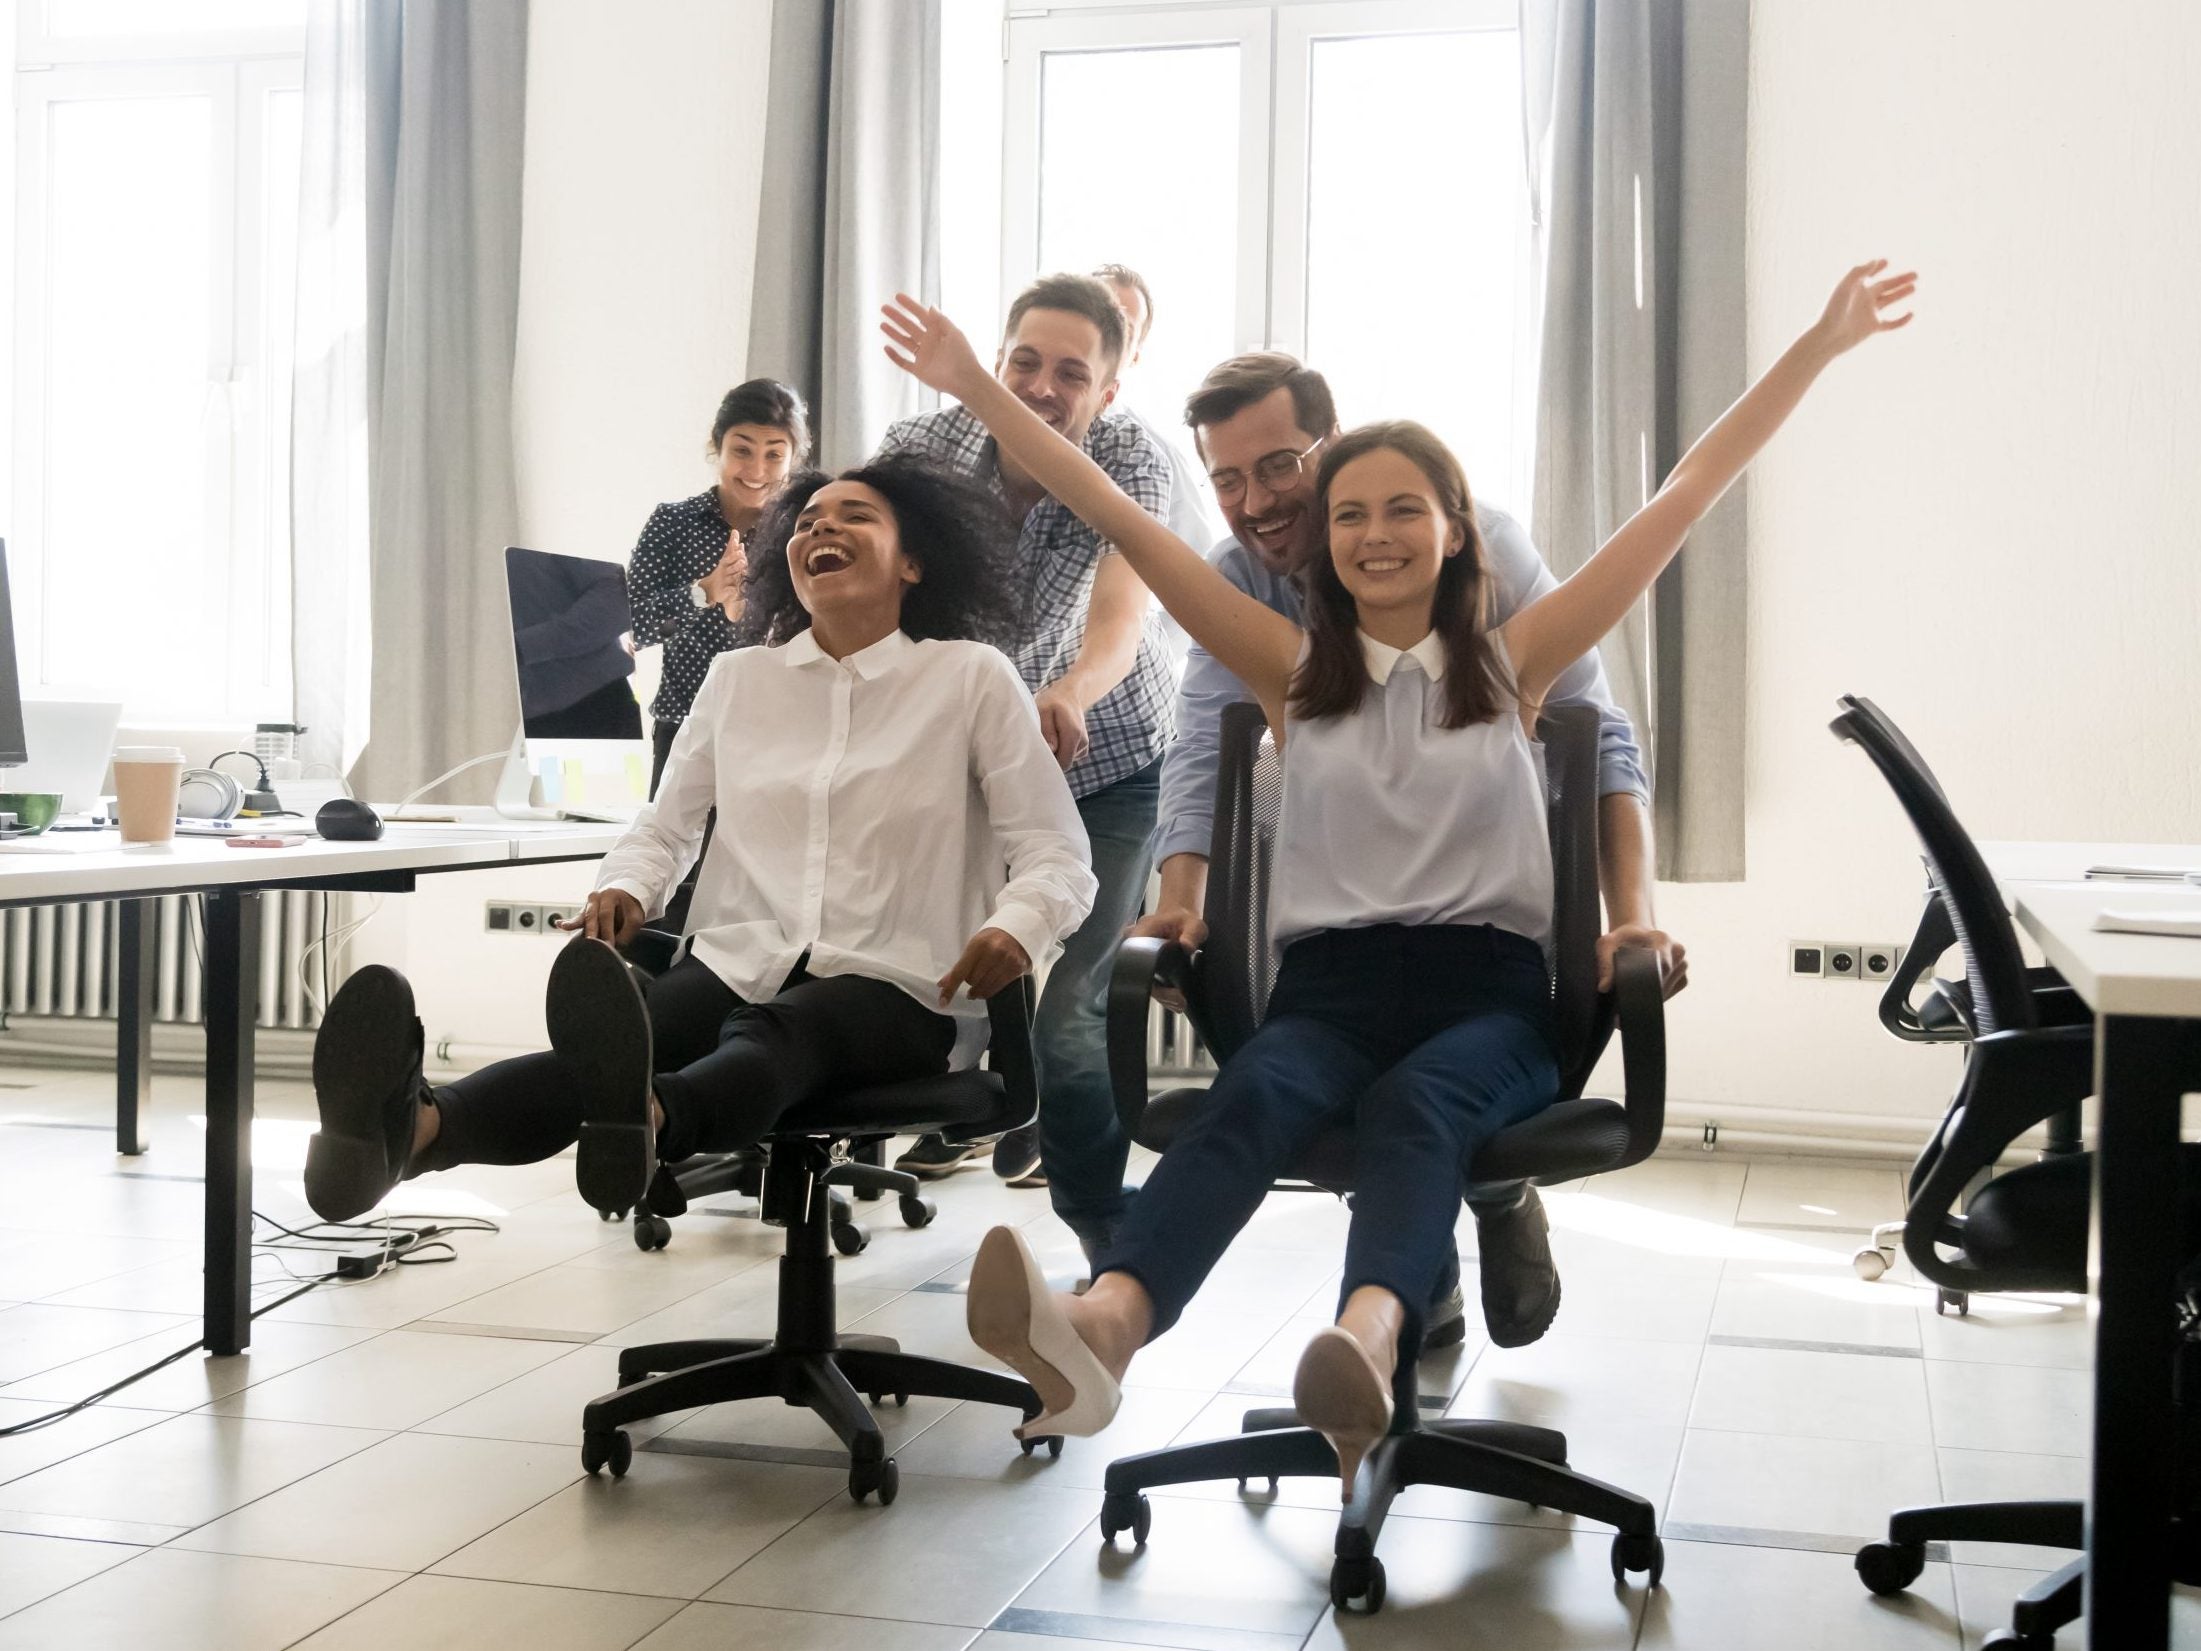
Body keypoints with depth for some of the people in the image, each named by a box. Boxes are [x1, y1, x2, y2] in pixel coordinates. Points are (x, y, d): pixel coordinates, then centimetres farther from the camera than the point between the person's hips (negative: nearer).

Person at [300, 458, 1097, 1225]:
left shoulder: (972, 677, 4)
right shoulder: (739, 676, 16)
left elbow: (1058, 856, -1)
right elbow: (665, 825, 21)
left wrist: (1014, 927, -24)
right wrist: (624, 888, -4)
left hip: (896, 988, -3)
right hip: (739, 960, 3)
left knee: (770, 1037, -39)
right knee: (611, 1041, -32)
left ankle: (646, 1120, -73)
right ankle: (413, 1127, -61)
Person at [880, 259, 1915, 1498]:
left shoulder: (1513, 661, 15)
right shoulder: (1295, 669, 16)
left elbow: (1689, 493, 12)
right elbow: (1120, 516, 11)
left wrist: (1819, 345, 10)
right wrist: (978, 387, 9)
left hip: (1488, 991, 0)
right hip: (1331, 985, 0)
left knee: (1413, 1104, -36)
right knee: (1254, 1096, -34)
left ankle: (1365, 1342, -65)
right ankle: (1100, 1328, -61)